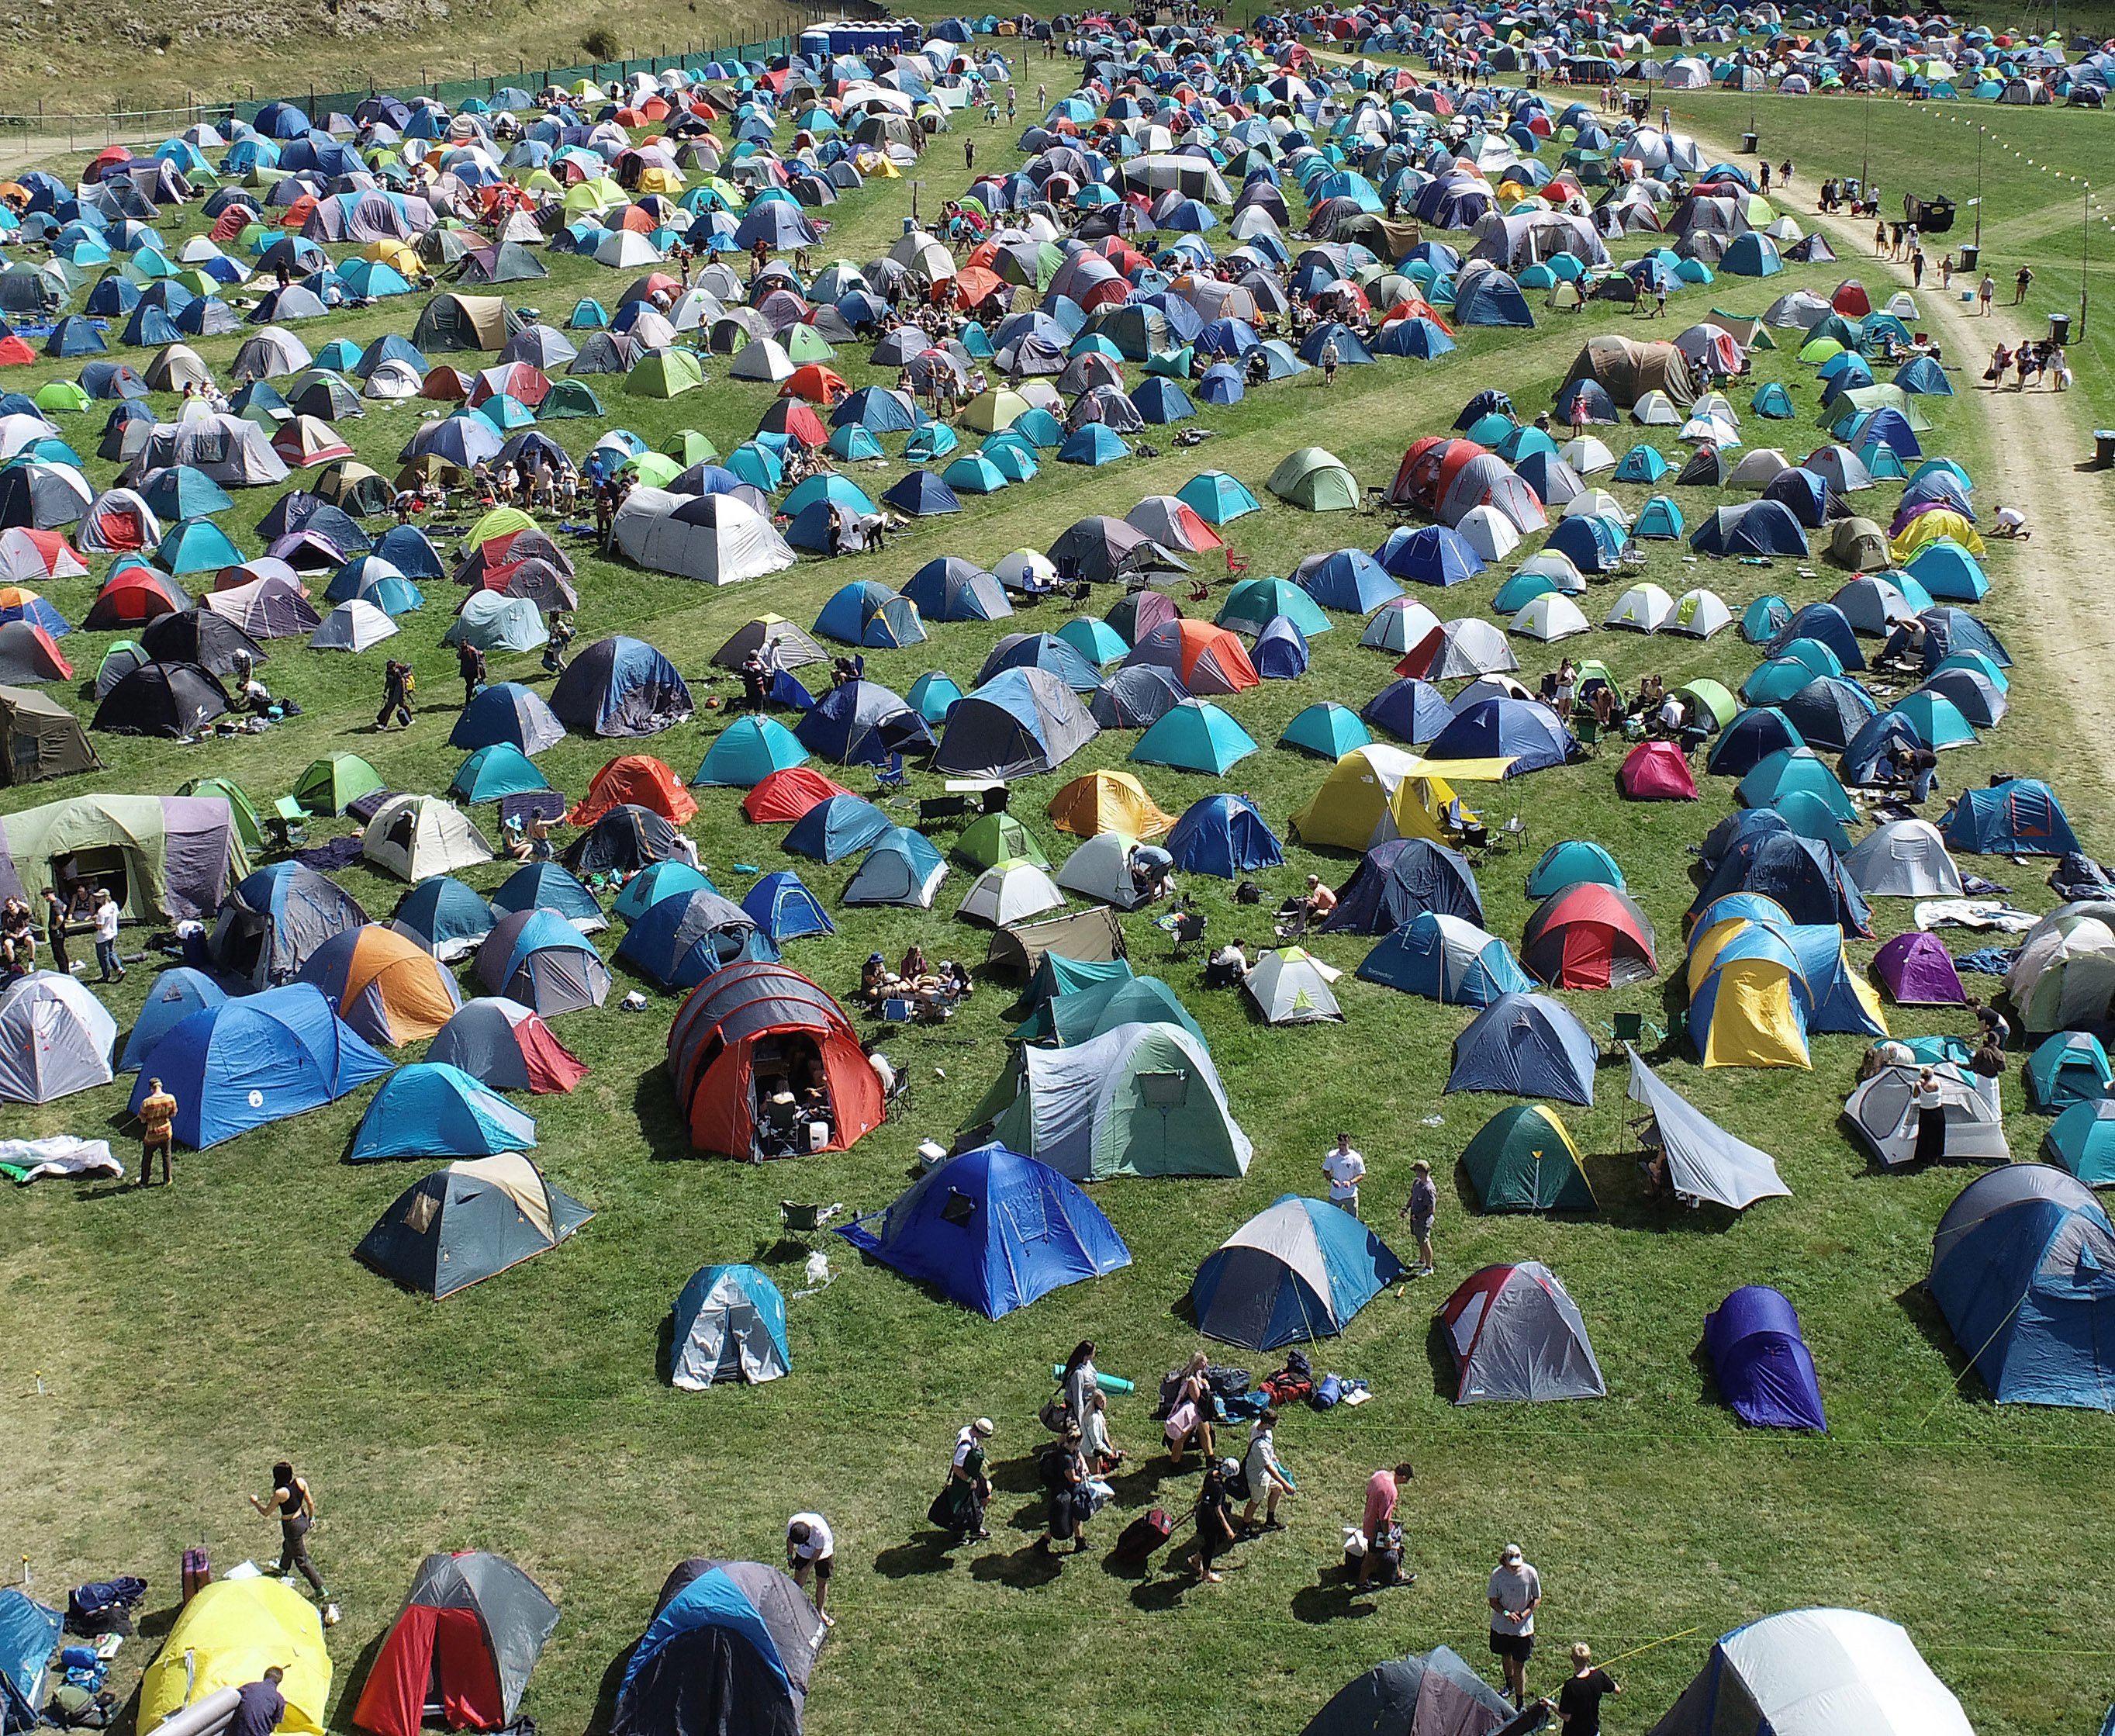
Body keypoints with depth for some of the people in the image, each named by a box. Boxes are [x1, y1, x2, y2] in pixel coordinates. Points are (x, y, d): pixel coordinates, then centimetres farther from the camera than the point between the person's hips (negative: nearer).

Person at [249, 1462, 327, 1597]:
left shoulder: (280, 1493, -30)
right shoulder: (301, 1482, -13)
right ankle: (282, 1572, 61)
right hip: (302, 1519, 7)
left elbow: (266, 1512, -15)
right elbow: (310, 1503, -2)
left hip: (292, 1526, -7)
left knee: (301, 1560, 8)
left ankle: (320, 1590, 14)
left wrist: (255, 1503, 3)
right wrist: (311, 1518, 16)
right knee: (288, 1547, 34)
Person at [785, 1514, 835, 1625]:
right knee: (798, 1582, 2)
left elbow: (818, 1552, -23)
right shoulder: (792, 1523, -30)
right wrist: (789, 1556, 3)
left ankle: (820, 1612, 28)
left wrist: (808, 1567, -13)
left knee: (822, 1583, 9)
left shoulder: (821, 1531, -41)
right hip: (803, 1553, 3)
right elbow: (790, 1540, -7)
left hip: (823, 1554, -3)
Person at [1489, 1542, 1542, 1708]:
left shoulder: (1530, 1573, -18)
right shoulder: (1497, 1575, -16)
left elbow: (1537, 1598, -5)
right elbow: (1492, 1600, -6)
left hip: (1523, 1627, -2)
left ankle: (1520, 1703, 9)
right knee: (1506, 1656, 24)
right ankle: (1509, 1685, 51)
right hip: (1501, 1625, 2)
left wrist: (1525, 1613, -20)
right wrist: (1506, 1613, -24)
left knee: (1519, 1664, -1)